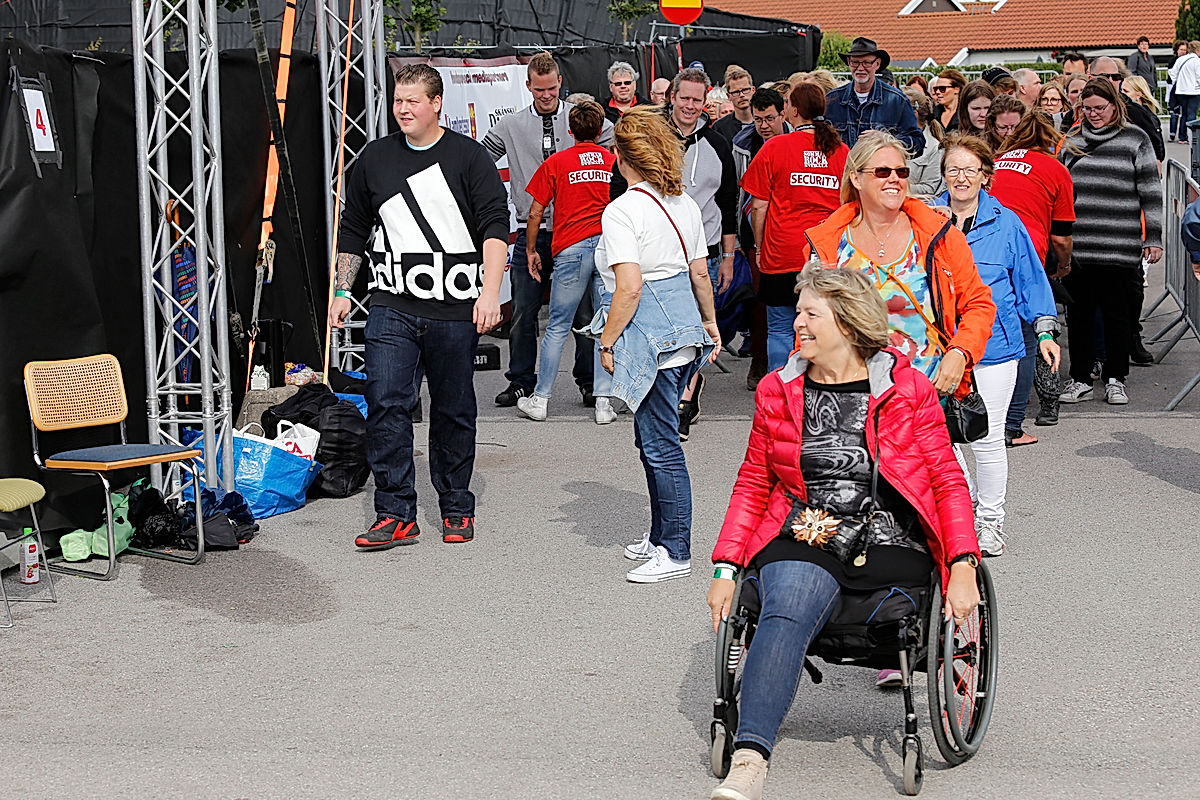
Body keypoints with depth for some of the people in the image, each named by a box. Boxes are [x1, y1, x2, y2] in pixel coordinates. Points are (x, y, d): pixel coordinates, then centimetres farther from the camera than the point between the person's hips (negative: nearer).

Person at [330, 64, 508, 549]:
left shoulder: (467, 157, 1)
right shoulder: (375, 158, 10)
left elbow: (495, 226, -4)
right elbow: (353, 231, 20)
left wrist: (490, 291, -15)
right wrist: (342, 292, 17)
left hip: (454, 309, -2)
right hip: (391, 307, 2)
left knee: (454, 412, 8)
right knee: (385, 404, -10)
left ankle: (456, 510, 21)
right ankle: (396, 514, -5)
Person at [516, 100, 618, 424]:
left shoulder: (556, 163, 3)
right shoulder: (615, 162, 8)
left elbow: (535, 212, 3)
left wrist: (531, 251, 14)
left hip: (572, 249, -2)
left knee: (557, 327, 6)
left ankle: (540, 399, 10)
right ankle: (604, 402, 4)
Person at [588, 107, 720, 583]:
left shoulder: (621, 212, -14)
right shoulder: (686, 205, 9)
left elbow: (629, 287, -21)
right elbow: (700, 273, 15)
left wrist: (607, 342, -12)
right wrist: (709, 322, 28)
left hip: (650, 336, -9)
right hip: (684, 326, 9)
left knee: (661, 444, -3)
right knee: (651, 438, 19)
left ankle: (676, 552, 3)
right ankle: (661, 535, 28)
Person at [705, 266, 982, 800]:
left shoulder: (908, 389, 6)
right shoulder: (777, 391, 15)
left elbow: (949, 483, 4)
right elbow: (753, 483, 18)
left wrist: (962, 568, -9)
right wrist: (725, 569, 6)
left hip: (889, 546, 0)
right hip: (801, 541, 0)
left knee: (787, 611, -29)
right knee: (790, 603, -32)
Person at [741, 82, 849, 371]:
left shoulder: (774, 148, -4)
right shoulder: (842, 151, 4)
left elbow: (759, 206, -3)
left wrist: (760, 247, 7)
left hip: (782, 256, -3)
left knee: (780, 330, 6)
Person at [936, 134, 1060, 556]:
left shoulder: (1006, 224, 3)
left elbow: (1030, 279, 9)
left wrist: (1045, 331, 3)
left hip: (994, 344, -1)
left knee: (987, 438, 1)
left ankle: (990, 519, 17)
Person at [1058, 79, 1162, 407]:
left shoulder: (1135, 140, 4)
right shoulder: (1072, 142, 13)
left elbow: (1151, 192, 2)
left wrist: (1153, 238, -3)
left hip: (1121, 248, -3)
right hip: (1077, 246, 3)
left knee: (1118, 314, 4)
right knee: (1079, 314, 6)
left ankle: (1115, 379, 15)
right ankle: (1080, 380, 15)